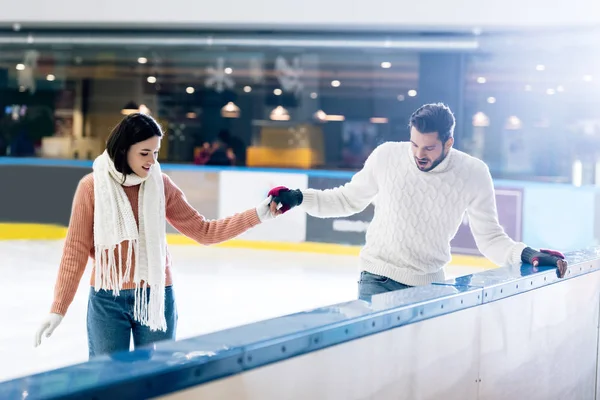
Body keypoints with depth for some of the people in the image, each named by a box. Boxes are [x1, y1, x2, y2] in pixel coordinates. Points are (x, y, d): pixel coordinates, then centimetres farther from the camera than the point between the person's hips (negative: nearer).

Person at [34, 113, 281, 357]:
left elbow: (203, 232, 3)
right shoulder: (92, 187, -8)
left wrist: (257, 216, -5)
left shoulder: (161, 185, -1)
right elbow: (76, 249, -4)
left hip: (156, 297, 2)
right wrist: (58, 309, -6)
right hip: (107, 301, -2)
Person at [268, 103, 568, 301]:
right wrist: (300, 198, -3)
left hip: (429, 284, 1)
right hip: (377, 279, -1)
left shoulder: (473, 174, -10)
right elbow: (349, 200, 7)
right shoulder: (386, 156, -9)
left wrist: (524, 254, -21)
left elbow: (490, 238, -3)